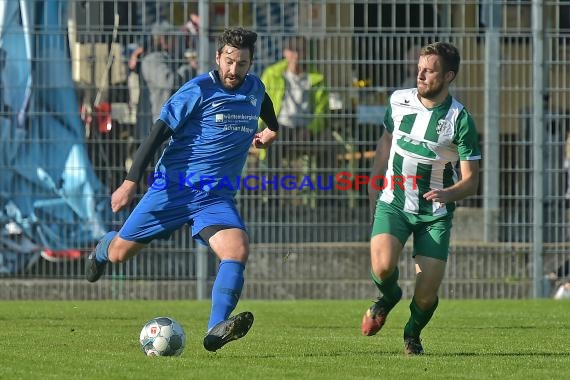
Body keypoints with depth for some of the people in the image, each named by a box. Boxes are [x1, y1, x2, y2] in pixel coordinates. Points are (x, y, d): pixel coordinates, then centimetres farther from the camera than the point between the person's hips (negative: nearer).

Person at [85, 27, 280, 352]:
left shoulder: (255, 88, 8)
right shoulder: (199, 90, -10)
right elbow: (159, 132, -11)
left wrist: (271, 130, 26)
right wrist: (131, 182, -17)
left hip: (217, 197, 3)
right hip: (173, 188, -3)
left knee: (238, 249, -26)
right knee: (119, 254, 6)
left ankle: (217, 331, -35)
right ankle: (104, 248, 46)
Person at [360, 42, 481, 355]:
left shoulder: (460, 120, -12)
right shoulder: (398, 101, 0)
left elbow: (471, 180, -9)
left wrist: (447, 194, -31)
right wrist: (372, 199, 18)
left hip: (435, 214, -2)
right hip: (393, 204, 2)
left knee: (426, 296, -8)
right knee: (383, 267, -25)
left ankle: (412, 333, 27)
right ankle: (388, 297, 12)